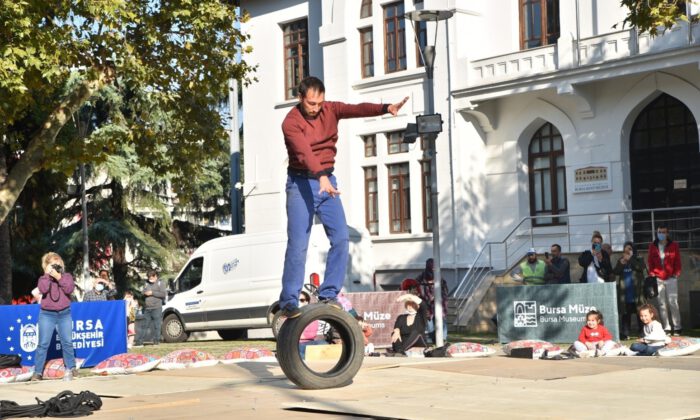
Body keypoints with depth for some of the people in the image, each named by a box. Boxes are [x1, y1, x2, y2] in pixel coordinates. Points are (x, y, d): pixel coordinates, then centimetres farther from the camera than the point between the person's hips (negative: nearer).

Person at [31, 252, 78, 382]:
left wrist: (59, 277, -15)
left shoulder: (67, 276, 8)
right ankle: (38, 372, -2)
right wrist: (47, 274, -12)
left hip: (64, 314, 1)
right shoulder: (44, 278, 5)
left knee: (67, 342, 3)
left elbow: (69, 289, -11)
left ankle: (71, 368, 16)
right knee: (43, 344, -4)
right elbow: (43, 289, -16)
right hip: (47, 314, -1)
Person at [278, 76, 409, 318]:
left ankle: (328, 294, 6)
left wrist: (385, 108, -32)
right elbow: (304, 152, -31)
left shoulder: (330, 110, 2)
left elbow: (357, 109, -15)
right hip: (301, 183, -5)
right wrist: (321, 177, -46)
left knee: (341, 239, -4)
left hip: (327, 181, 5)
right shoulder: (291, 122, -15)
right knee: (298, 245, -8)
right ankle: (288, 302, 0)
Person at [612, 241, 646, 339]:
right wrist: (621, 263, -14)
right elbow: (615, 272, 1)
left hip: (636, 291, -2)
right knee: (625, 313, 2)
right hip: (624, 292, 2)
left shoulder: (639, 259, 6)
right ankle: (625, 333, 5)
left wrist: (630, 259, -13)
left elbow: (641, 268, -14)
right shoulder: (620, 261, 14)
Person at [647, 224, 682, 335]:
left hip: (671, 278, -2)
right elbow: (650, 262, 8)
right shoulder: (652, 246, 8)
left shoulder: (674, 245, 4)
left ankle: (677, 327, 0)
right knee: (661, 304, 2)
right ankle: (666, 328, 7)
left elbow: (677, 261, 3)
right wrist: (652, 273, -2)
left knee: (673, 303, -6)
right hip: (657, 279, 2)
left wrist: (676, 273, -6)